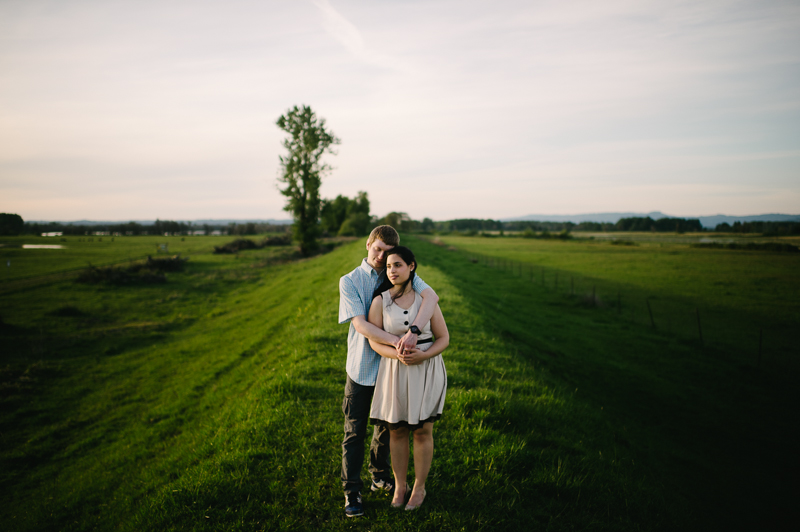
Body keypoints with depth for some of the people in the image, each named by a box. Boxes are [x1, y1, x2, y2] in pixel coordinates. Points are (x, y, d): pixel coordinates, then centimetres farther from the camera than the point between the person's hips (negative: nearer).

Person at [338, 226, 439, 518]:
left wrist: (412, 331, -39)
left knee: (386, 427, 18)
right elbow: (360, 324, -18)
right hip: (362, 366, -2)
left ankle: (380, 477, 39)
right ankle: (352, 490, 21)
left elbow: (431, 296, -23)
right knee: (355, 431, 5)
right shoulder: (349, 281, -6)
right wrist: (397, 341, -31)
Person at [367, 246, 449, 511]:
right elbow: (374, 340, -5)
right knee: (397, 431, 11)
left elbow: (444, 338, -1)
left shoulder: (426, 299, -4)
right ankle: (399, 486, 30)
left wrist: (423, 355, -19)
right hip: (394, 371, 1)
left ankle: (419, 487, 27)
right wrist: (397, 354, -23)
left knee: (423, 431, 8)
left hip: (426, 371, 0)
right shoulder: (380, 301, -5)